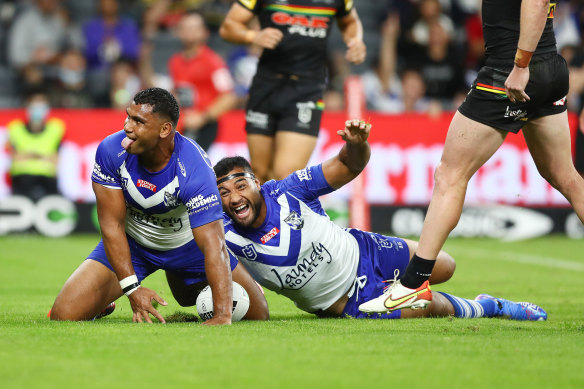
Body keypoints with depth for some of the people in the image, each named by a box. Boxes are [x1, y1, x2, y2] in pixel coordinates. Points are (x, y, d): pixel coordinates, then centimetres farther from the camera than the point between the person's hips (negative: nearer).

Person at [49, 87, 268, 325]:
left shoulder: (193, 170, -35)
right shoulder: (111, 151, -26)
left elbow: (214, 248, -39)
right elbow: (112, 225, -19)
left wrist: (222, 316, -48)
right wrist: (132, 288, -28)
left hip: (186, 243, -1)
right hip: (131, 242, 1)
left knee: (257, 314, 2)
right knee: (63, 315, -15)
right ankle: (104, 304, 24)